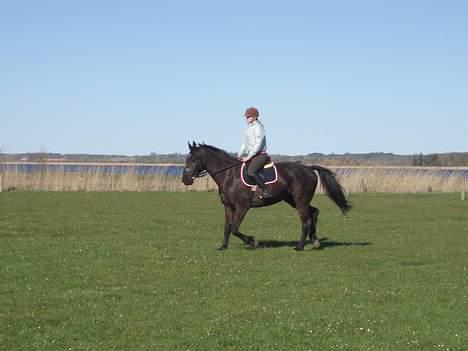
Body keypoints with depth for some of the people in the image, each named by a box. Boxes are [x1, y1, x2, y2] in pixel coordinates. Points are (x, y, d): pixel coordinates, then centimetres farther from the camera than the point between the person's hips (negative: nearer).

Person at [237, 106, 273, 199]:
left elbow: (258, 145, -18)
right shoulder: (248, 128, 16)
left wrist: (248, 157, -19)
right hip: (251, 155, 10)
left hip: (260, 155, -10)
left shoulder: (258, 127, -12)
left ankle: (266, 191, -29)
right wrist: (239, 155, 13)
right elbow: (245, 143, 24)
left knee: (251, 172, -30)